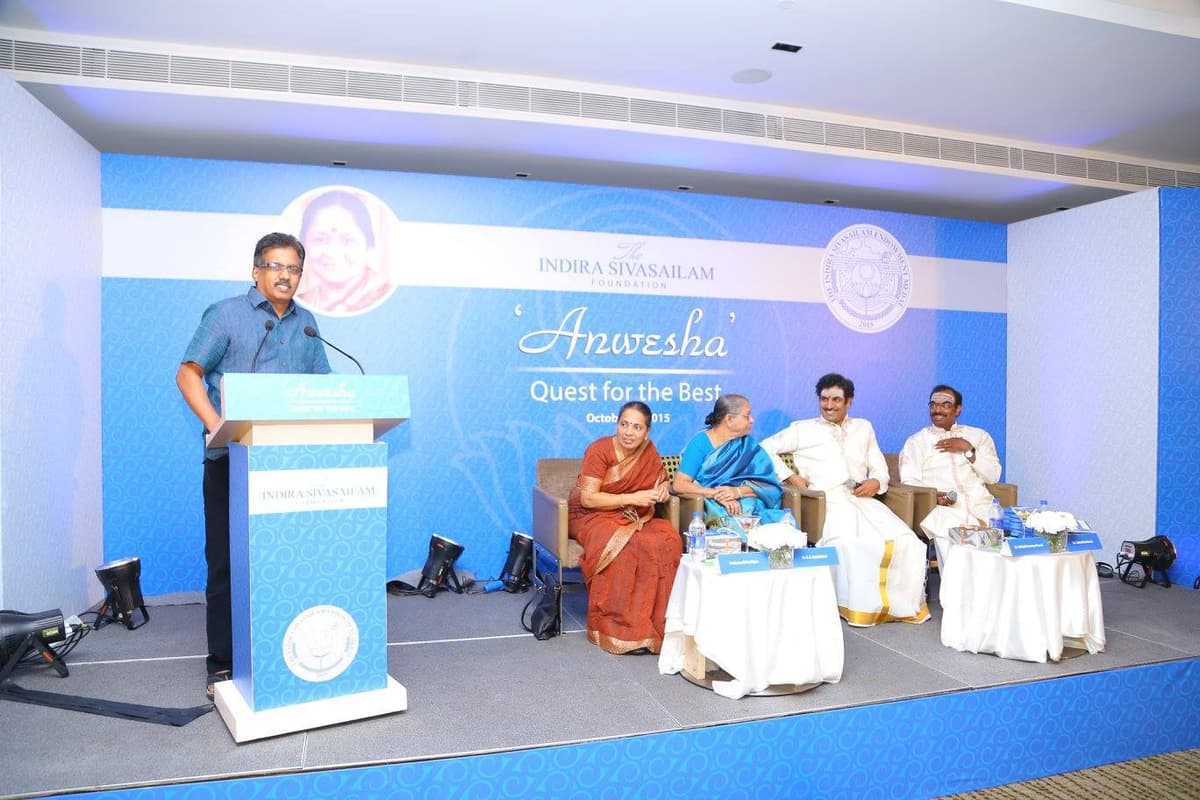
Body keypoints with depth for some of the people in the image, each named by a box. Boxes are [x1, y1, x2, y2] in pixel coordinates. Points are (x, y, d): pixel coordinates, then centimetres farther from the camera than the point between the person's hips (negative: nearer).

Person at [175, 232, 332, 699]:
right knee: (227, 561, 2)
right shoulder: (226, 315, 1)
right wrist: (215, 424, -18)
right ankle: (223, 664, 11)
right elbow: (188, 374, -3)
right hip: (231, 458, -3)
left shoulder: (306, 324, 13)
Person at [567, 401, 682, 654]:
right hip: (591, 517, -5)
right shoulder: (599, 450, -14)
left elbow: (662, 480, 16)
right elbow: (588, 499, -19)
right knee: (626, 545, -36)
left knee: (668, 539, -24)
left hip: (633, 518, 5)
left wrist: (663, 490, -8)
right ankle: (619, 626, -25)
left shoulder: (648, 451, 1)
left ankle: (657, 622, -18)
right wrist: (632, 498, -22)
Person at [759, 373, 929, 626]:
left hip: (862, 499, 4)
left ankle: (903, 604, -10)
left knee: (906, 542, -23)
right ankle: (860, 606, -25)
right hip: (826, 500, -4)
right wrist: (789, 476, -3)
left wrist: (876, 482, -1)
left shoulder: (863, 428, 25)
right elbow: (766, 448, 7)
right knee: (849, 543, -36)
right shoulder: (803, 429, 14)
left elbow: (880, 469, 23)